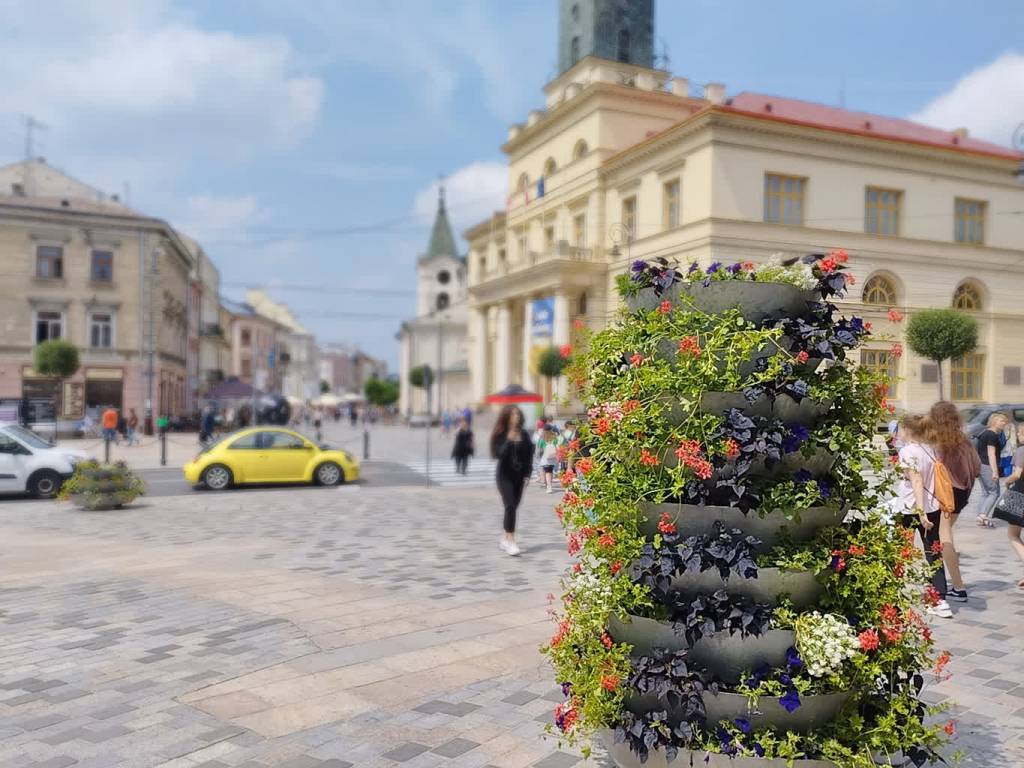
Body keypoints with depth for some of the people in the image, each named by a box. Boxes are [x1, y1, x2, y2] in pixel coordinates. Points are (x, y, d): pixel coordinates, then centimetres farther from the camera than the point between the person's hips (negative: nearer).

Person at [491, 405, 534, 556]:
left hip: (519, 475, 4)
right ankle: (511, 541, -14)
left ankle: (505, 538, 19)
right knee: (510, 506, -14)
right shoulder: (500, 435, -4)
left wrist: (527, 474, 0)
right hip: (505, 475, -4)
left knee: (513, 507, 7)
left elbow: (529, 455, 7)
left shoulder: (524, 434, 5)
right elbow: (499, 453, -15)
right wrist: (509, 441, -24)